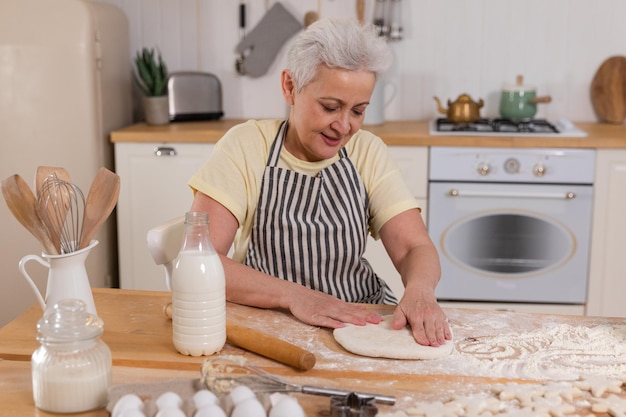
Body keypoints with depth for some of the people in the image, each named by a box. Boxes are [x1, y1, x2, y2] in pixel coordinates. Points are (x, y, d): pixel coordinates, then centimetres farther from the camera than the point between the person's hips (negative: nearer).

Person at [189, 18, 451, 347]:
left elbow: (414, 248, -5)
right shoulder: (246, 146, -9)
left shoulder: (368, 151, 1)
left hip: (363, 316, 3)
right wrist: (295, 295, -29)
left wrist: (420, 289, -28)